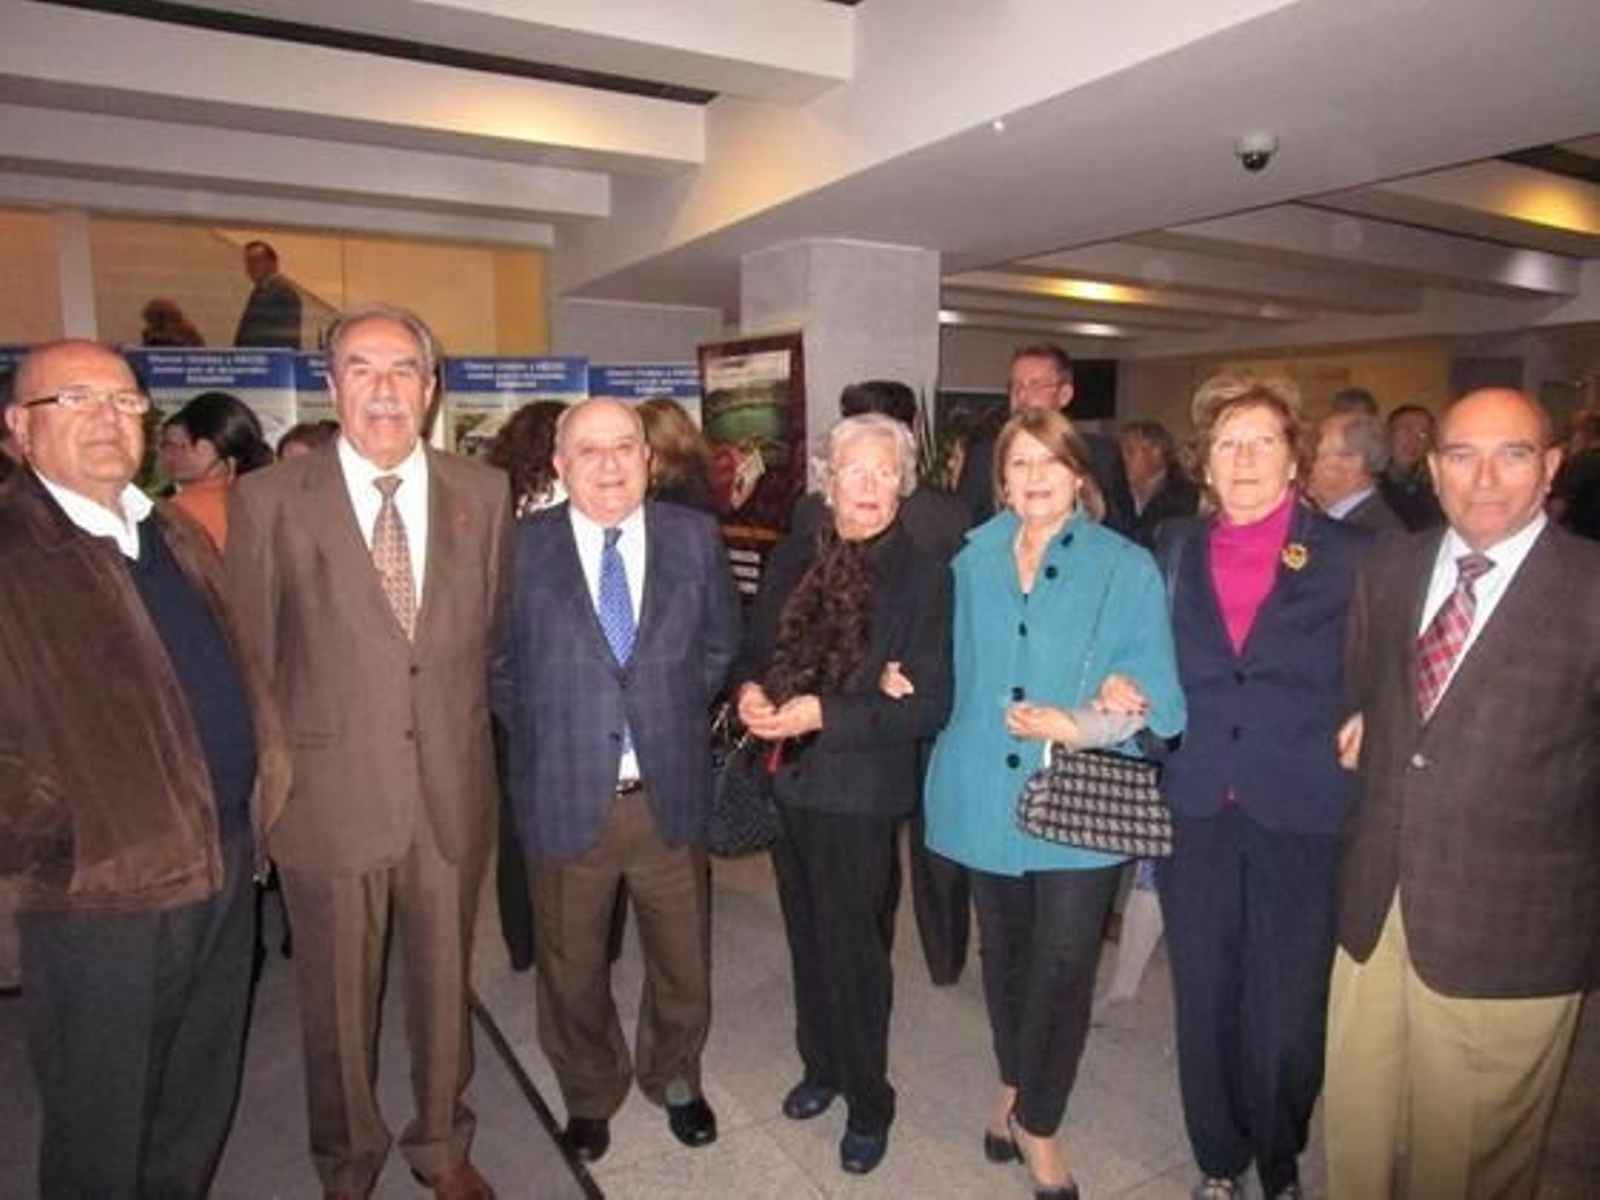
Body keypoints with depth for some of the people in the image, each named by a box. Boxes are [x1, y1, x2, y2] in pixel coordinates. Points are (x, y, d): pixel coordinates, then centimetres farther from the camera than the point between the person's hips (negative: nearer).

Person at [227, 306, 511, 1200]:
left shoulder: (486, 494, 0)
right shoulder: (269, 499, -6)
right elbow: (249, 661, -1)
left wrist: (468, 735, 9)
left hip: (452, 789, 2)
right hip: (330, 792, -1)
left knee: (445, 982, 18)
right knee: (338, 998, 17)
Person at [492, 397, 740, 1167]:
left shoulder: (696, 537, -3)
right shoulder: (521, 548, -8)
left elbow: (720, 644, 9)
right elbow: (498, 664, 3)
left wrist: (677, 717, 4)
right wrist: (541, 735, -1)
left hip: (671, 793, 2)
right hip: (566, 798, -1)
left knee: (682, 958, 19)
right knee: (571, 967, 18)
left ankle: (675, 1077, 48)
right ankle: (590, 1095, 45)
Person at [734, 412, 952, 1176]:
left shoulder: (924, 576, -12)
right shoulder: (791, 560, 3)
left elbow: (930, 704, -16)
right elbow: (752, 652, 10)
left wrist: (824, 714, -25)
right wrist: (749, 691, -13)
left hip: (861, 794, -5)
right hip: (788, 781, 5)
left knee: (854, 949, 9)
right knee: (808, 938, 21)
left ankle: (868, 1101, 33)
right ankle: (820, 1065, 45)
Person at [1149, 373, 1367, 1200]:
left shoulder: (1349, 557, -2)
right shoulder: (1177, 552, 8)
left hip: (1302, 820, -2)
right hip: (1196, 815, 3)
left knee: (1288, 1012, 9)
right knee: (1204, 1002, 13)